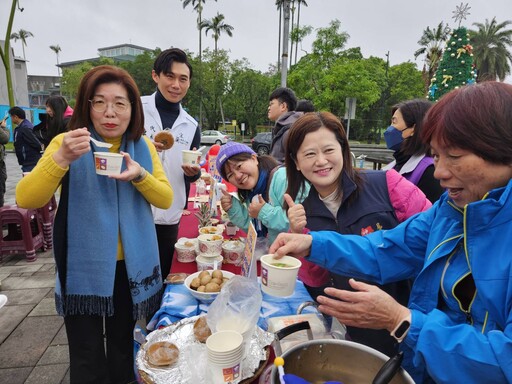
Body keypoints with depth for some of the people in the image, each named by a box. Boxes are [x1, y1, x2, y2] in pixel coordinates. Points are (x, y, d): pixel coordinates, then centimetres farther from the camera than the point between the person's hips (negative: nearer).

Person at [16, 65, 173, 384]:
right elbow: (26, 200, -17)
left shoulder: (144, 147, -1)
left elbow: (166, 199, -4)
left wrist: (139, 175, -23)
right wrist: (61, 158, -32)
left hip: (130, 265, 3)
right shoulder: (67, 143, -9)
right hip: (84, 267, -2)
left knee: (123, 348, 22)